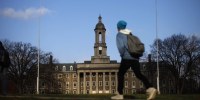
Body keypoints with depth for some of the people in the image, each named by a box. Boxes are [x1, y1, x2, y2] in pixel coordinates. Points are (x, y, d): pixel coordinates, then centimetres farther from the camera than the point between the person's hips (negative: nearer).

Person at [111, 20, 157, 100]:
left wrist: (122, 55, -3)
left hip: (127, 58, -6)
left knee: (120, 74, 7)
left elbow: (121, 46, -17)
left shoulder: (119, 35, -1)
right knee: (138, 74, 8)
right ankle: (150, 89, -12)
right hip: (135, 57, 6)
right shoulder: (130, 34, 20)